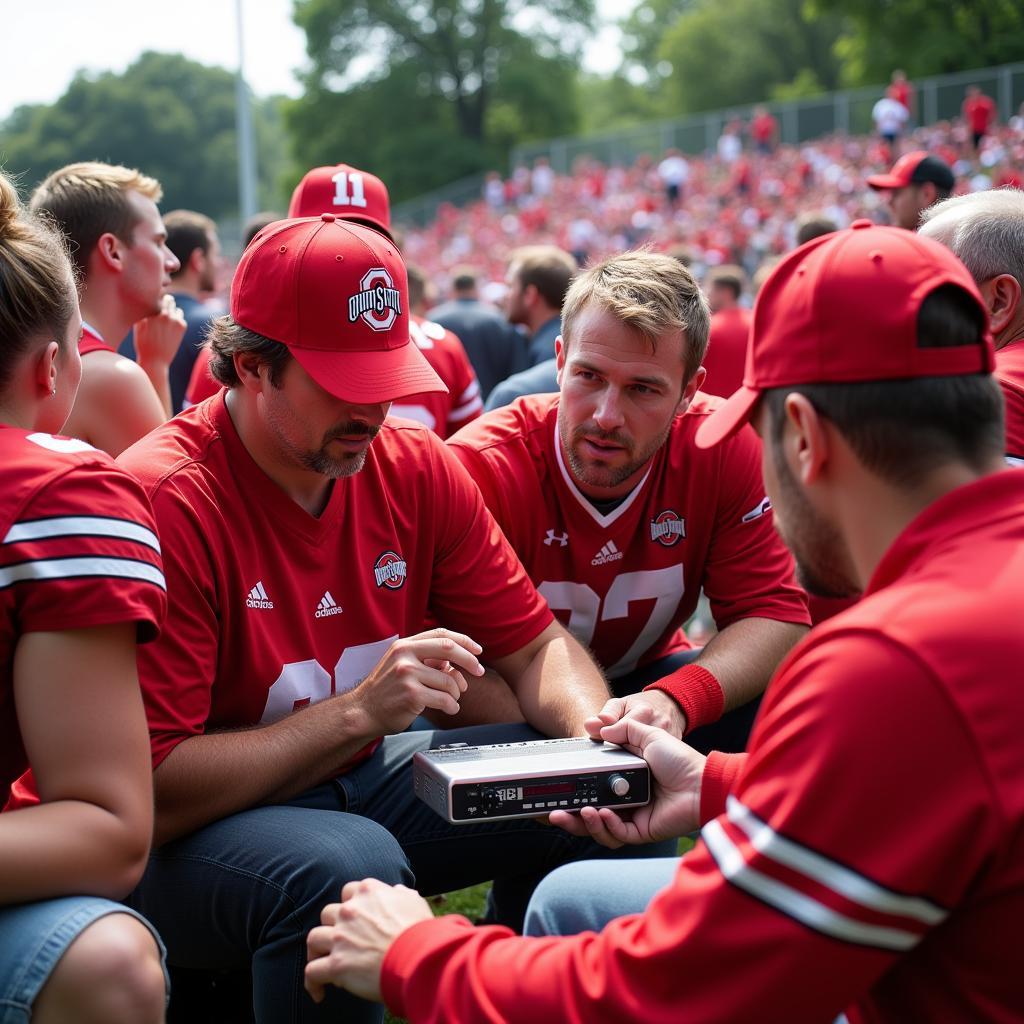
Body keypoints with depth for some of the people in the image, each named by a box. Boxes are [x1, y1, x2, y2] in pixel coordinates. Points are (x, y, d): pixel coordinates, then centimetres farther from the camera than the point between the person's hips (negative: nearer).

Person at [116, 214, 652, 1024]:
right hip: (191, 830, -6)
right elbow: (150, 790, -24)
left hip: (357, 780, 7)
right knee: (353, 867, -36)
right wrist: (359, 711, -29)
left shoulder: (418, 469, -3)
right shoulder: (167, 500, -22)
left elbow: (536, 647, 5)